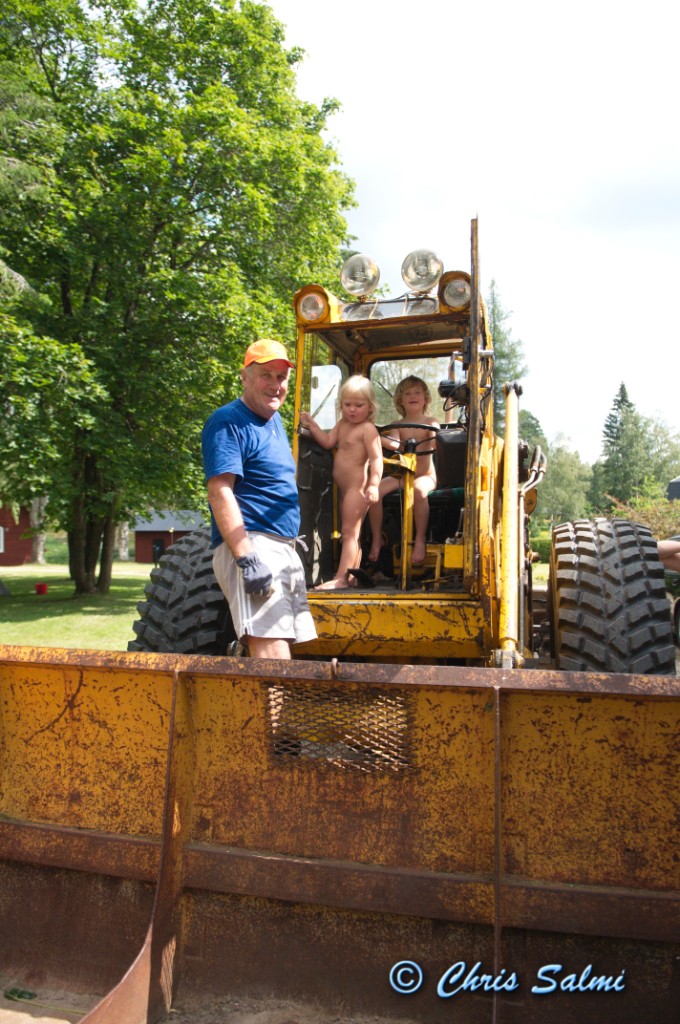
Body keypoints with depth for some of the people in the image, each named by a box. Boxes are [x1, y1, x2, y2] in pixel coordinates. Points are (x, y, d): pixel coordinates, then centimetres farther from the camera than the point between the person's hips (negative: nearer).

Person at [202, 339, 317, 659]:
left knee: (282, 648, 12)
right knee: (272, 655, -18)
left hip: (285, 549, 10)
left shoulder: (275, 422, 19)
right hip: (252, 546, -10)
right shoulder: (228, 422, -9)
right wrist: (247, 558, -27)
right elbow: (220, 492, -19)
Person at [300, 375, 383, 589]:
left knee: (349, 532, -9)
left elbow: (376, 458, -21)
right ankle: (352, 576, 21)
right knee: (351, 533, 13)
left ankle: (341, 577, -9)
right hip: (345, 489, 10)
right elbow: (328, 441, 10)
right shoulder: (342, 425, 14)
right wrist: (311, 425, 5)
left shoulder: (368, 429, -14)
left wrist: (374, 485, -32)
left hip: (357, 487, -10)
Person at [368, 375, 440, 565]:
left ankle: (420, 539, -24)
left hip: (425, 475, -3)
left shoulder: (431, 422, 4)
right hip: (402, 474, 3)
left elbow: (437, 442, -15)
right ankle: (376, 539, -8)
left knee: (419, 490, -39)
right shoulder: (399, 425, 9)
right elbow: (395, 444, -11)